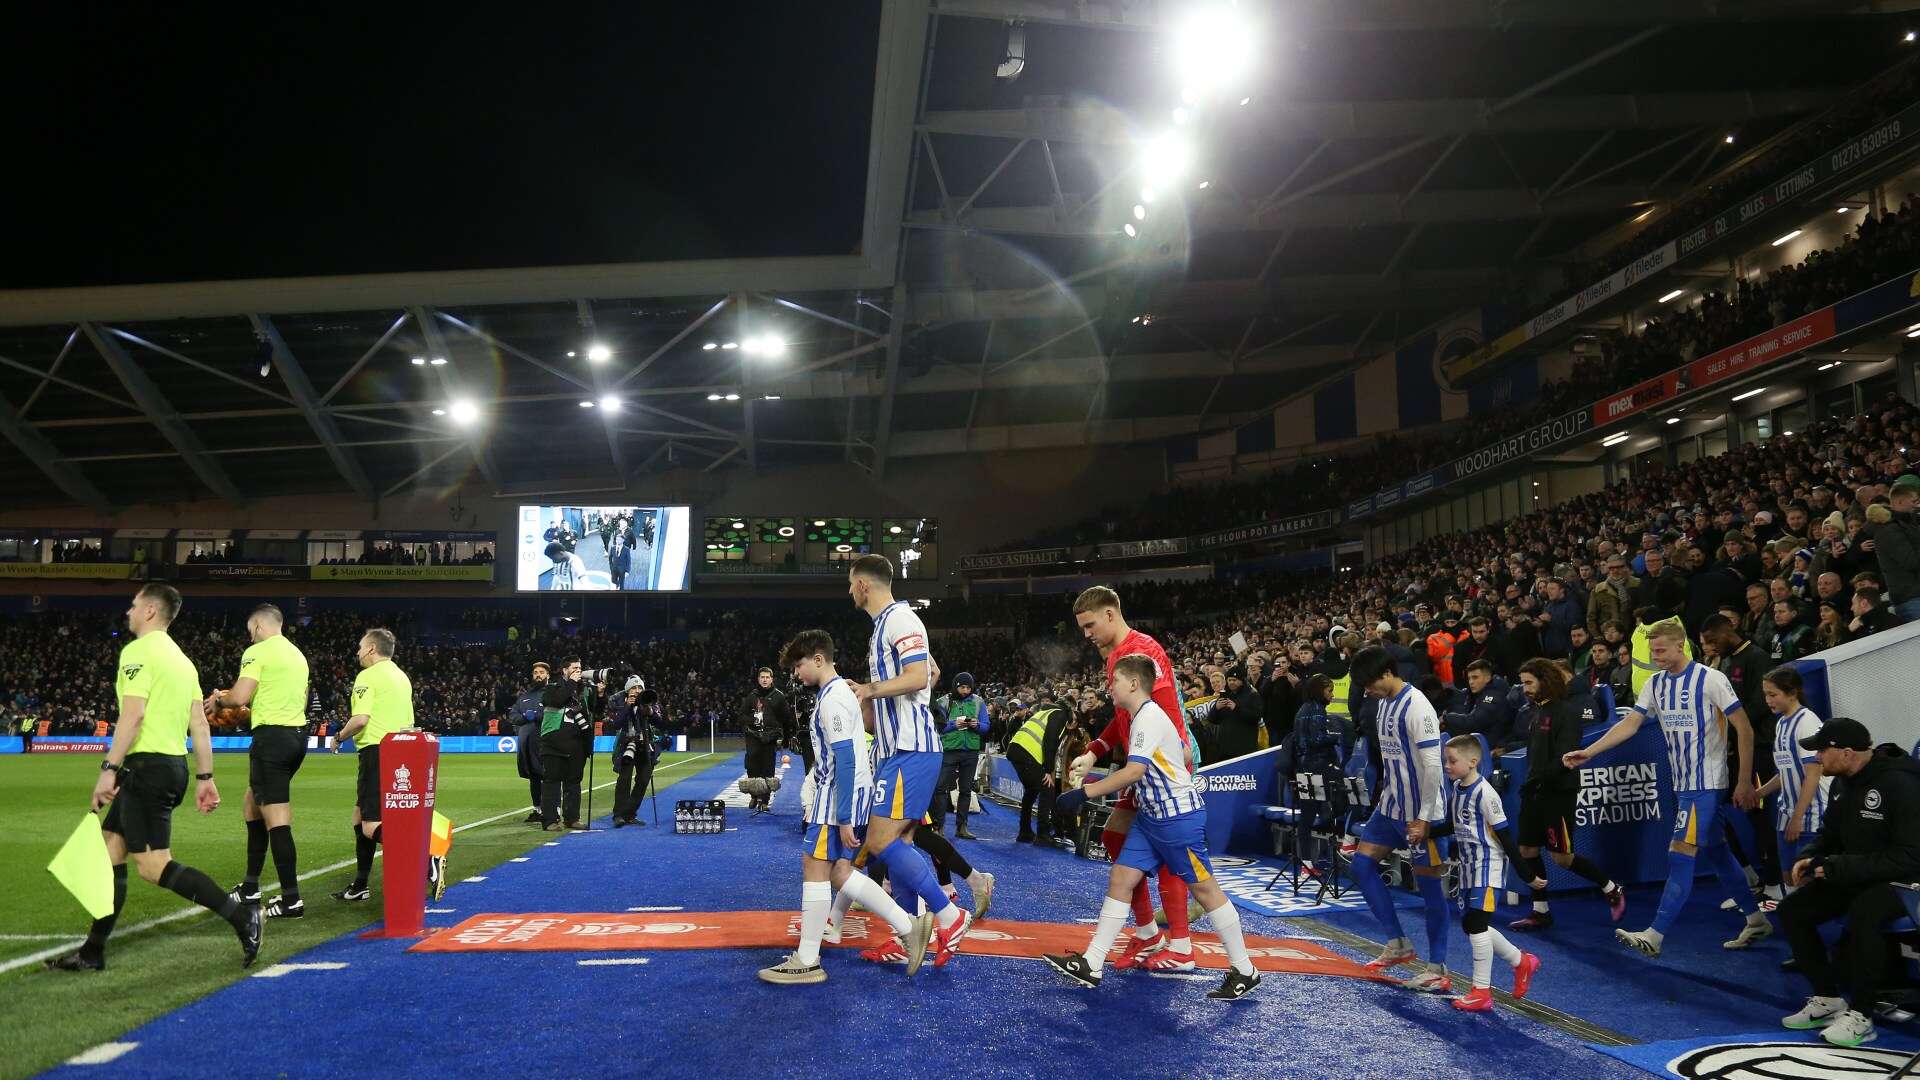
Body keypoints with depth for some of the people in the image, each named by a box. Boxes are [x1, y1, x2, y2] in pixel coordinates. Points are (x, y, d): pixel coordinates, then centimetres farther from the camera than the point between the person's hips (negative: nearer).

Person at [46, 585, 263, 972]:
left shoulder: (138, 651, -9)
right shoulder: (182, 659, 18)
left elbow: (133, 714, -19)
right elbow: (199, 724, 15)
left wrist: (109, 769, -20)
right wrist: (205, 777, 16)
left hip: (147, 764, -10)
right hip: (174, 765, 10)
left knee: (153, 865, -10)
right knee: (110, 853, 14)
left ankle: (241, 916, -14)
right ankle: (92, 952, 20)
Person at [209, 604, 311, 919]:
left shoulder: (258, 651, -7)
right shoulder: (297, 654, 19)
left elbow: (241, 696, -15)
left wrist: (219, 699, 6)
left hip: (272, 736, -9)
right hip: (297, 734, 9)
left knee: (276, 818, -9)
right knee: (252, 805, 21)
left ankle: (291, 899, -11)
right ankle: (250, 887, 26)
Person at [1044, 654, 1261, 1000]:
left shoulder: (1149, 717, -19)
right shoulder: (1143, 717, 11)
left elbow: (1134, 771, -29)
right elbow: (1185, 754, 20)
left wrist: (1083, 793, -29)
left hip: (1178, 816, -10)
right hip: (1151, 816, 10)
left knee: (1204, 888, 0)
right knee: (1120, 878, 3)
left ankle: (1244, 972, 14)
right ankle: (1091, 965, 4)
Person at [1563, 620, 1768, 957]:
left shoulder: (1710, 679, -13)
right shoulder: (1656, 683, 7)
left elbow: (1744, 729, -10)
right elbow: (1629, 724, 4)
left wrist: (1744, 782, -11)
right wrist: (1588, 752, -7)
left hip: (1706, 784, -8)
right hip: (1682, 784, 8)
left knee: (1680, 855, -11)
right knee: (1716, 850, 16)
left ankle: (1654, 936, -13)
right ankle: (1756, 920, 31)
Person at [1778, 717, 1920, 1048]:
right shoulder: (1843, 782, 3)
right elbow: (1831, 835, 15)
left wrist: (1839, 867, -26)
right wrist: (1809, 857, -6)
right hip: (1852, 877, 9)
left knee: (1862, 914, -36)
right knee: (1792, 909, -1)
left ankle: (1860, 1017, -22)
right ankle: (1828, 999, 10)